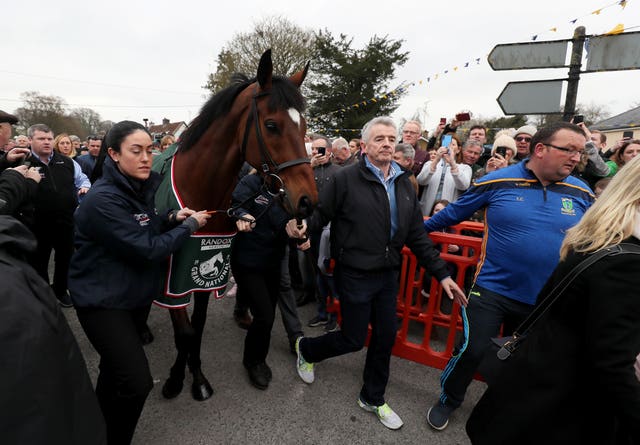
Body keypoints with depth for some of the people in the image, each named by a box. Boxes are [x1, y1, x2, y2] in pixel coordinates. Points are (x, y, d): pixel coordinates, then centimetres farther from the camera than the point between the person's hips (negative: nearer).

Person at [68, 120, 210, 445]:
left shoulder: (141, 187, 2)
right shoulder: (103, 200, -26)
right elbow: (147, 249, -27)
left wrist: (171, 219, -6)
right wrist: (189, 225, -17)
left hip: (137, 293, 8)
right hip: (103, 300, -8)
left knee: (117, 367, 24)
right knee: (137, 382, -11)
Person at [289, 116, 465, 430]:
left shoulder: (404, 184, 5)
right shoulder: (347, 178, -13)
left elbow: (417, 234, 7)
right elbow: (320, 213, -12)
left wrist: (441, 273, 5)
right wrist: (302, 227, -34)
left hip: (387, 275, 6)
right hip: (354, 276, -6)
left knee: (386, 337, 14)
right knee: (353, 340, 7)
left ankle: (373, 398, 39)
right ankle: (306, 349, 39)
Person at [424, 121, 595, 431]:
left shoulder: (581, 193, -2)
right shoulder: (498, 181, -12)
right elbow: (455, 212, 0)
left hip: (543, 299, 4)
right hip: (492, 290, -4)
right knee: (472, 351, -2)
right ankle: (448, 400, 29)